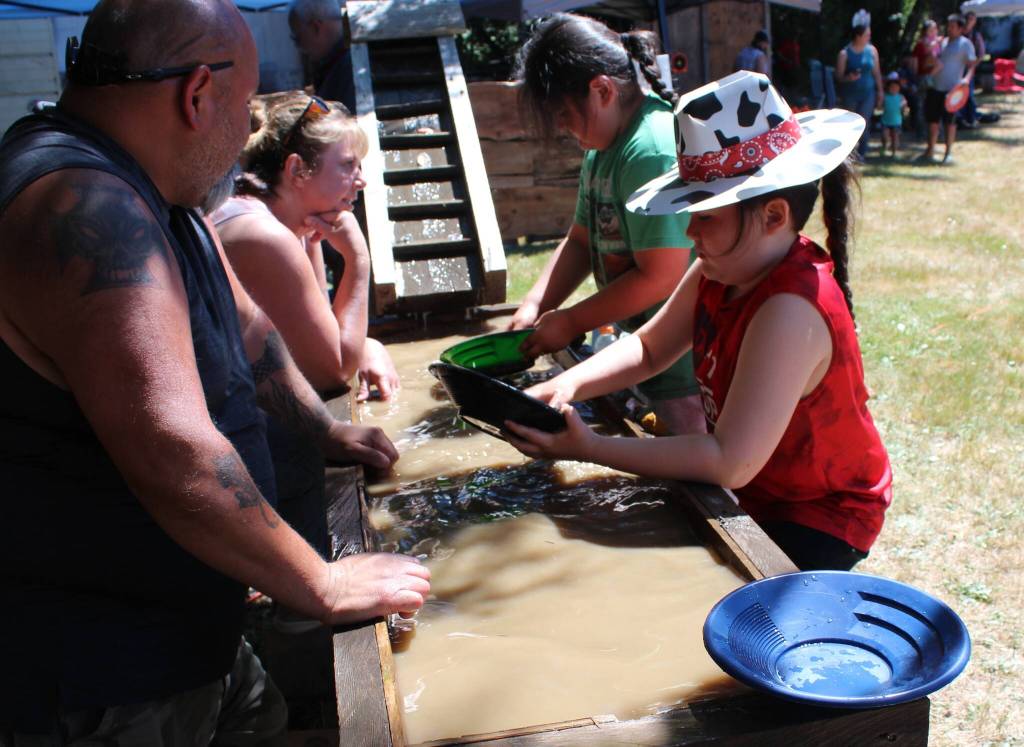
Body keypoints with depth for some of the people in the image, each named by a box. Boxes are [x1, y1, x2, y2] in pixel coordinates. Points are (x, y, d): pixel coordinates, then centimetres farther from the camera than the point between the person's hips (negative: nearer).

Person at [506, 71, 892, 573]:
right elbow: (647, 349, 4)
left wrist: (591, 449, -33)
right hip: (755, 489, 8)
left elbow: (731, 463, -35)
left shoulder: (790, 311, -34)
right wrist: (567, 385, -14)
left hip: (817, 522, -7)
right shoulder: (719, 273, -8)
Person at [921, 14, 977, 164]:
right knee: (932, 119, 7)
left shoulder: (965, 44, -3)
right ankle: (930, 150, 16)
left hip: (951, 89, -6)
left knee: (949, 121, -3)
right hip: (935, 87, 6)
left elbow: (972, 64, -9)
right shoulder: (943, 42, 16)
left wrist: (967, 78, -26)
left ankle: (948, 152, 6)